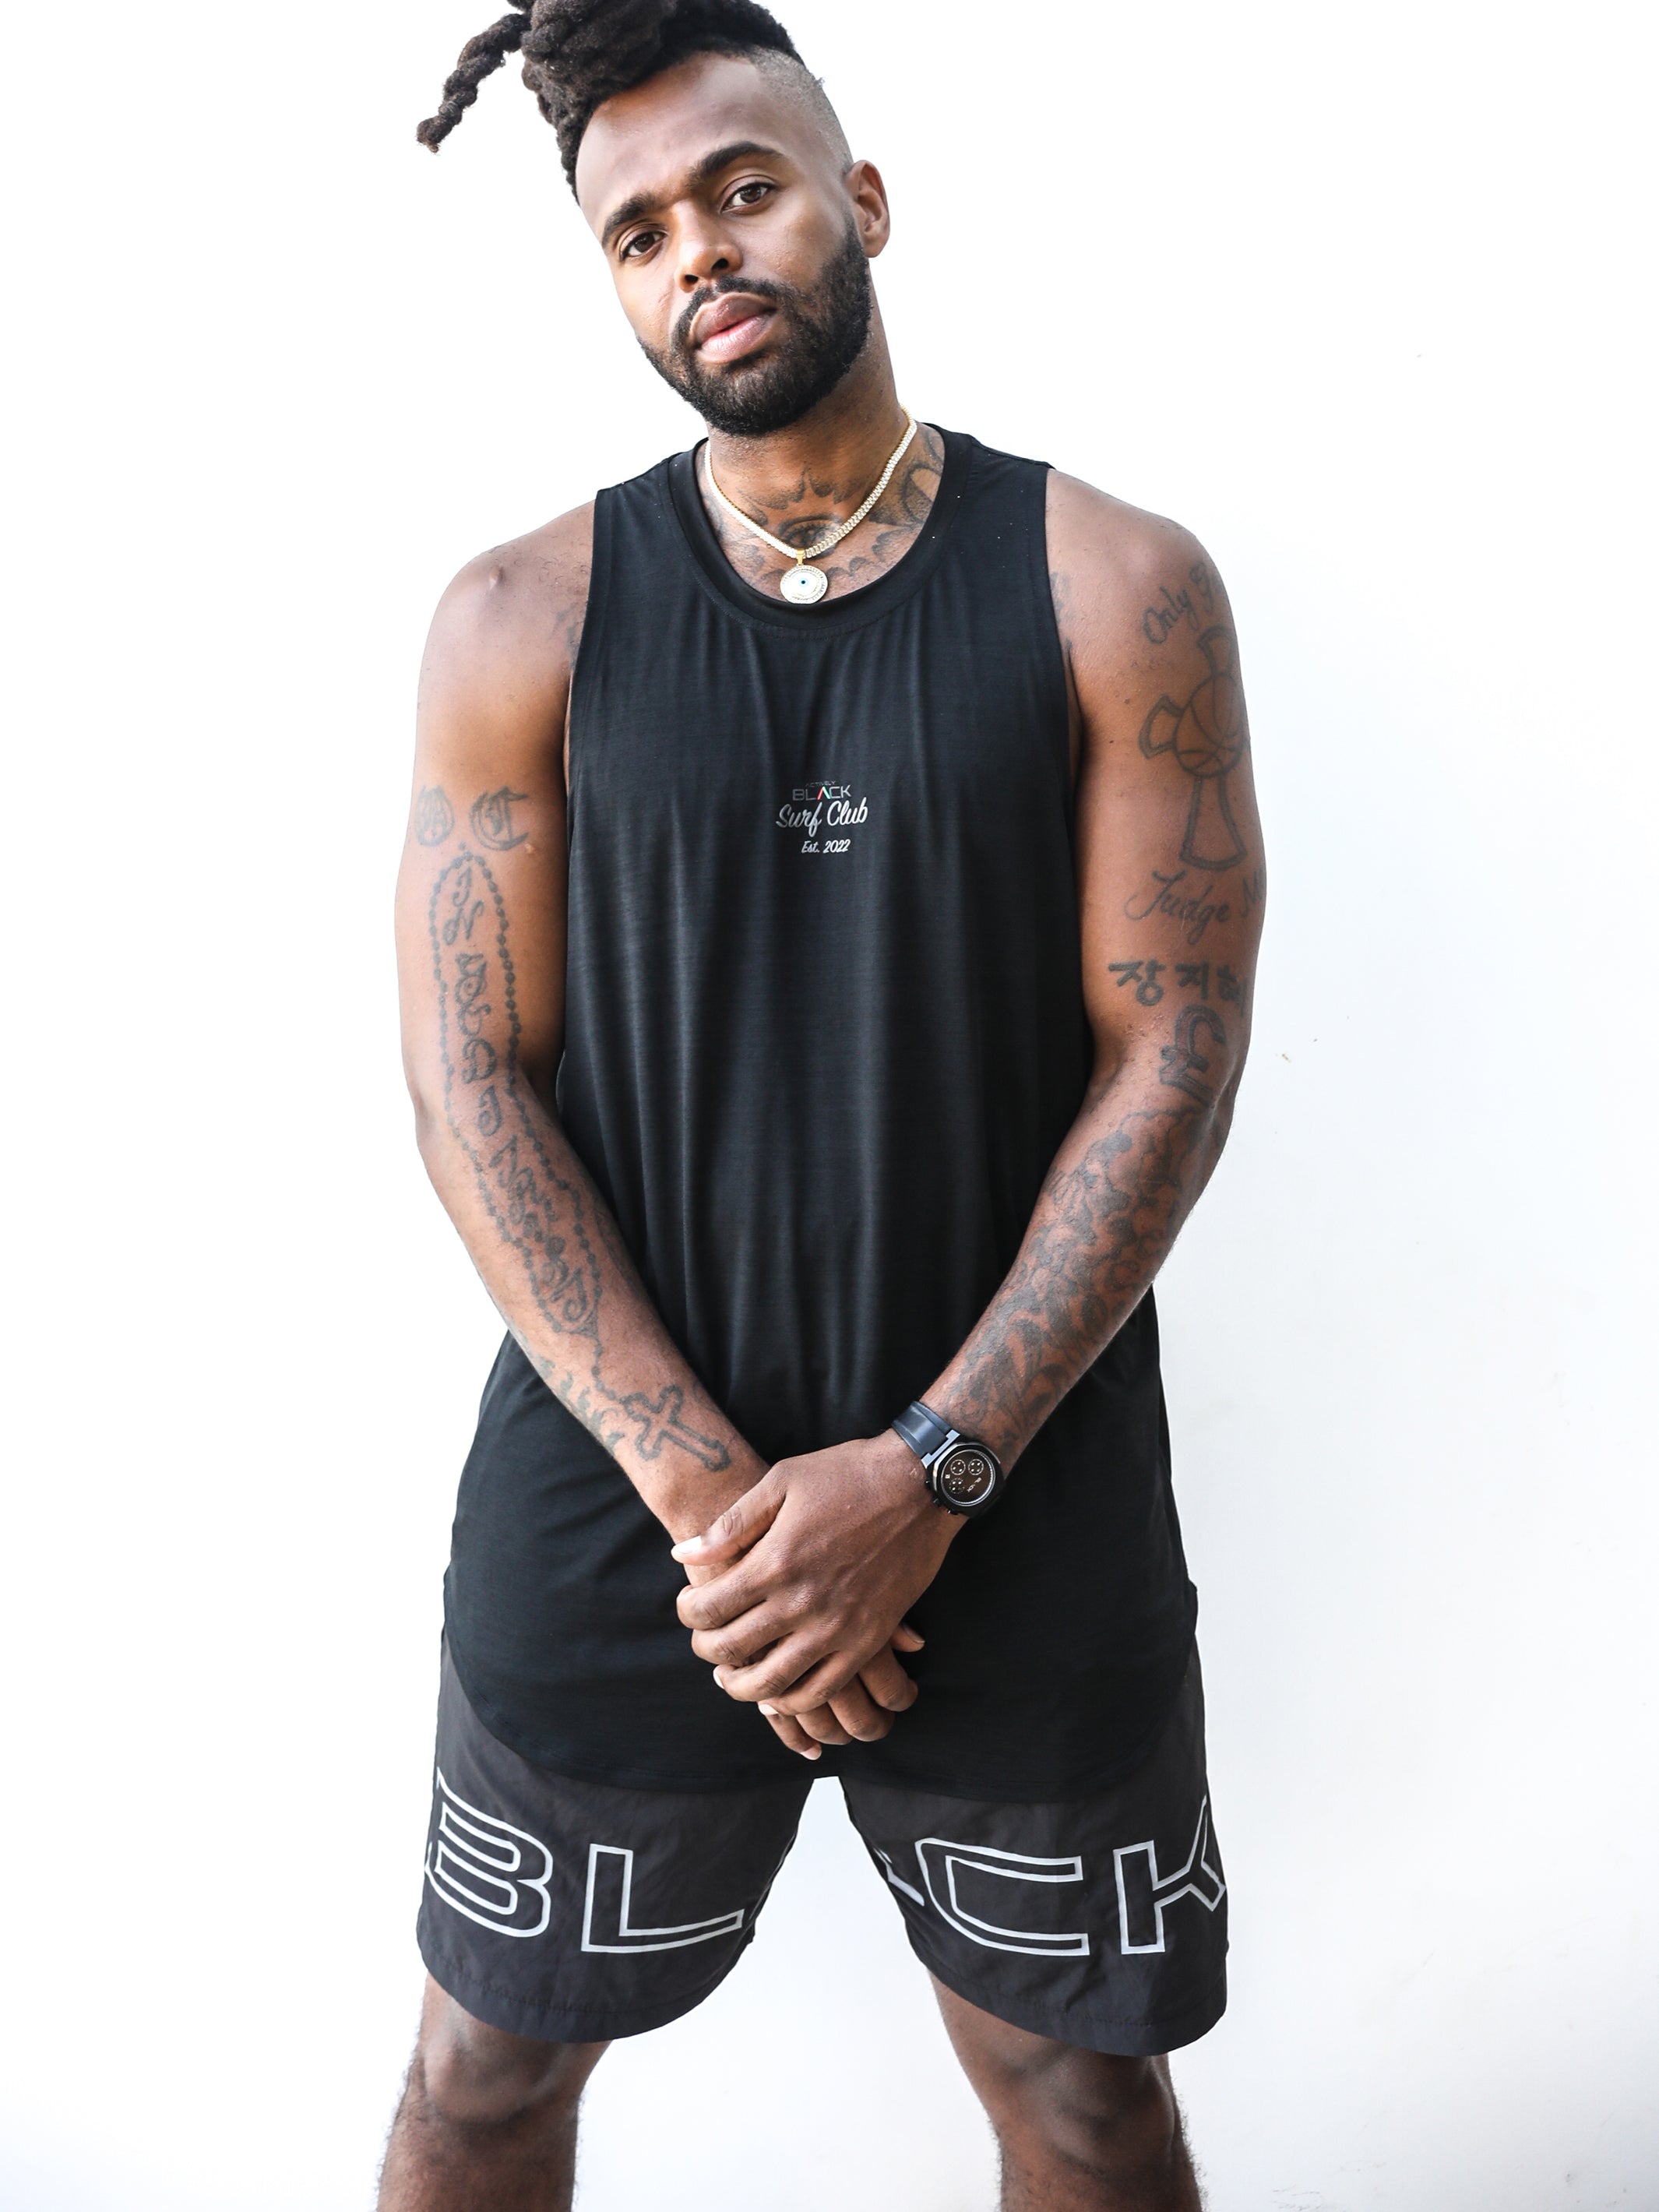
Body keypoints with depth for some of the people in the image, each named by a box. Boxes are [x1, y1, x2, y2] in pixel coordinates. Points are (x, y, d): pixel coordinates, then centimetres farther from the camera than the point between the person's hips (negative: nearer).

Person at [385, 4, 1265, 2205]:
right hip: (614, 1498, 1)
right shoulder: (525, 621, -1)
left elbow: (1171, 1058, -6)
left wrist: (926, 1474, -14)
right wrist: (706, 1486, -13)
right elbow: (471, 1081, -4)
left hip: (1022, 1500, 0)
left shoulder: (1118, 592, -2)